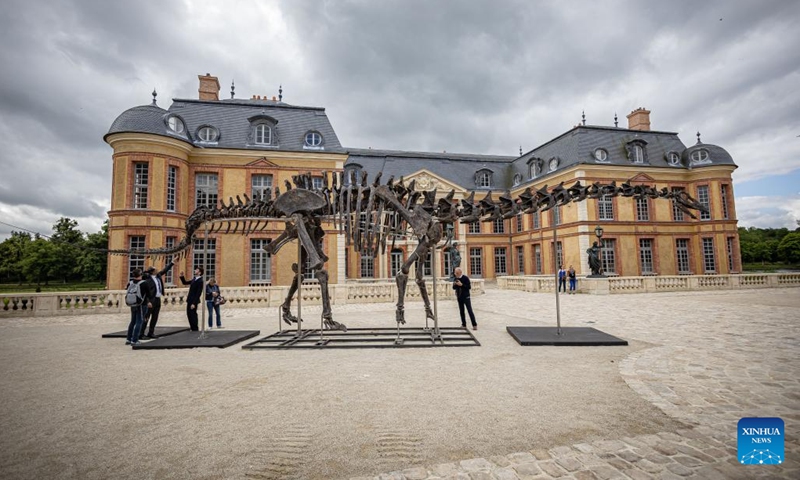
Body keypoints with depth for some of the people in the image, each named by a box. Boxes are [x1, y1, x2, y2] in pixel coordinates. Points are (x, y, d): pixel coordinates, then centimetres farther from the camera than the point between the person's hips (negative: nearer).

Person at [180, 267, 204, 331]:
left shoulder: (200, 281, -19)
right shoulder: (194, 279, 9)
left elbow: (198, 293, -22)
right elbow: (185, 282, 23)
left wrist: (194, 303, -23)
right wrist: (182, 276, 5)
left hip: (193, 301, -9)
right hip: (189, 300, 9)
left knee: (193, 314, 1)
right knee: (189, 314, 16)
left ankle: (195, 328, 13)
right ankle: (192, 327, 29)